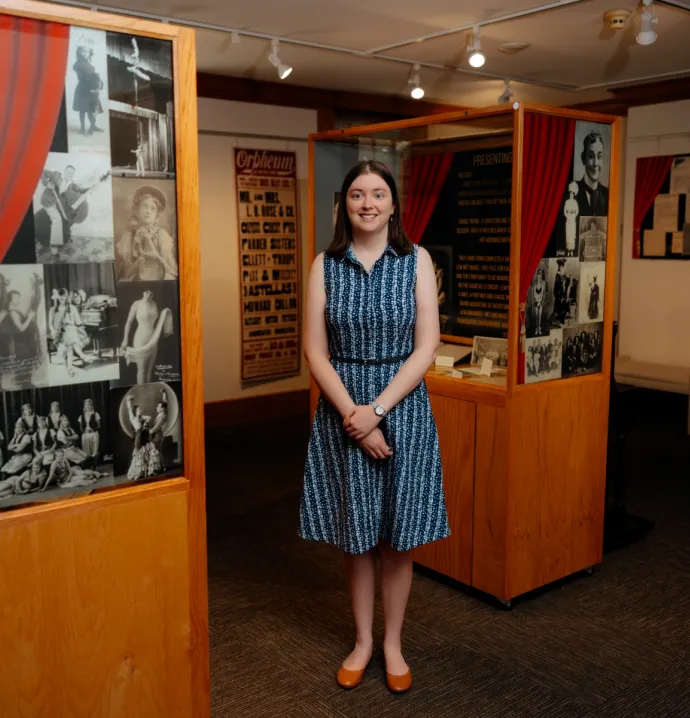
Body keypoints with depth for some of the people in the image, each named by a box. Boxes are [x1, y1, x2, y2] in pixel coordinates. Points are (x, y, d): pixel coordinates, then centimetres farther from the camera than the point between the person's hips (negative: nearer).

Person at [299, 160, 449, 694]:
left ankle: (393, 644, 28)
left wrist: (378, 409, -15)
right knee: (355, 535, 11)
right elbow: (316, 351, -3)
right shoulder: (326, 265, 0)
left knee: (398, 536, 9)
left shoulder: (416, 261, -2)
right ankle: (362, 641, 30)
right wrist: (353, 415, -14)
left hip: (402, 408, 0)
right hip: (342, 411, 1)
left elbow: (426, 347, -7)